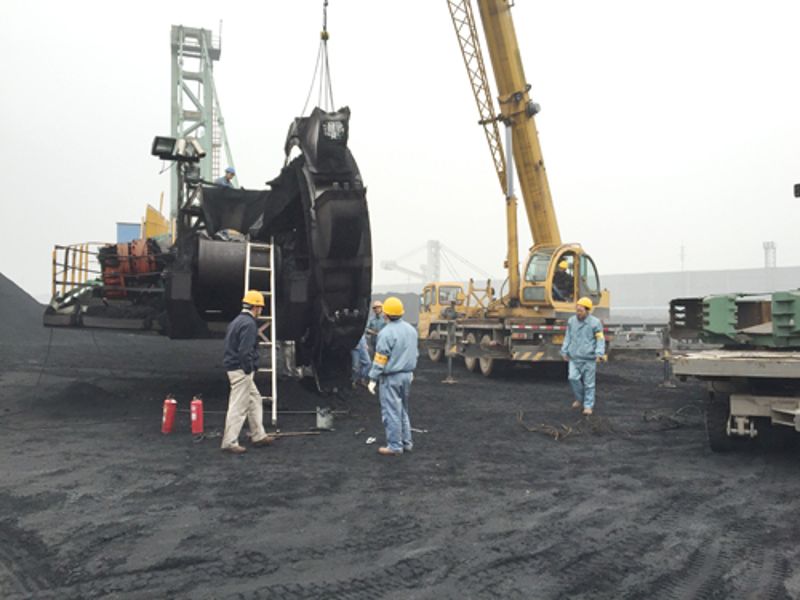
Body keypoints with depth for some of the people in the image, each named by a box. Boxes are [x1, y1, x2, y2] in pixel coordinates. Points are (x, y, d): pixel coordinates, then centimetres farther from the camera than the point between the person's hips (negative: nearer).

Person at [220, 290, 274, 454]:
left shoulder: (237, 321, 15)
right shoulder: (249, 323, -16)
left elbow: (231, 346, 19)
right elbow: (245, 351, -25)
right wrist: (248, 370, -16)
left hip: (234, 367, 11)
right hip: (241, 370, -11)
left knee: (255, 400, 18)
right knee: (238, 406, -5)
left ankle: (258, 436, 23)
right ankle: (229, 442, 0)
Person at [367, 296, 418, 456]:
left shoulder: (386, 332, -18)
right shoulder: (411, 330, 7)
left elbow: (380, 359, -17)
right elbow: (415, 354, 16)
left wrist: (373, 379, -11)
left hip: (391, 377, -8)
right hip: (407, 374, 8)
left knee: (391, 412, 0)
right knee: (403, 410, 19)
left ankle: (395, 446, 4)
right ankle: (406, 442, 24)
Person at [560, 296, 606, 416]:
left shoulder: (595, 322, -6)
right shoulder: (571, 321, 7)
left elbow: (600, 339, -5)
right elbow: (568, 337, 16)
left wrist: (599, 354, -15)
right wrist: (564, 351, 14)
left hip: (589, 358, -3)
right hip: (574, 357, 3)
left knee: (589, 383, 2)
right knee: (573, 378, -7)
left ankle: (588, 406, 12)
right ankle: (580, 398, 18)